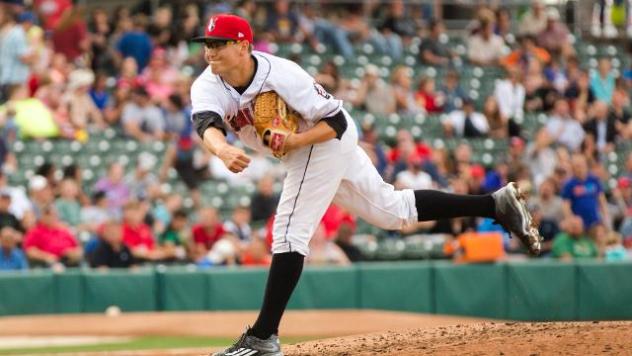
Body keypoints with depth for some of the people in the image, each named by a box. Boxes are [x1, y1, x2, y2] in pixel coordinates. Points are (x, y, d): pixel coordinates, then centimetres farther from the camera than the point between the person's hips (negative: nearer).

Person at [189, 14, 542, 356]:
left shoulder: (280, 74, -29)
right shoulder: (208, 87, -14)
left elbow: (336, 122, -24)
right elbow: (208, 125, -36)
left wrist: (293, 142, -40)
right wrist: (223, 150, -58)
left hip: (325, 141, -8)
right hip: (299, 148, 8)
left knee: (290, 230, -15)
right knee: (391, 210, 17)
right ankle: (497, 204, 22)